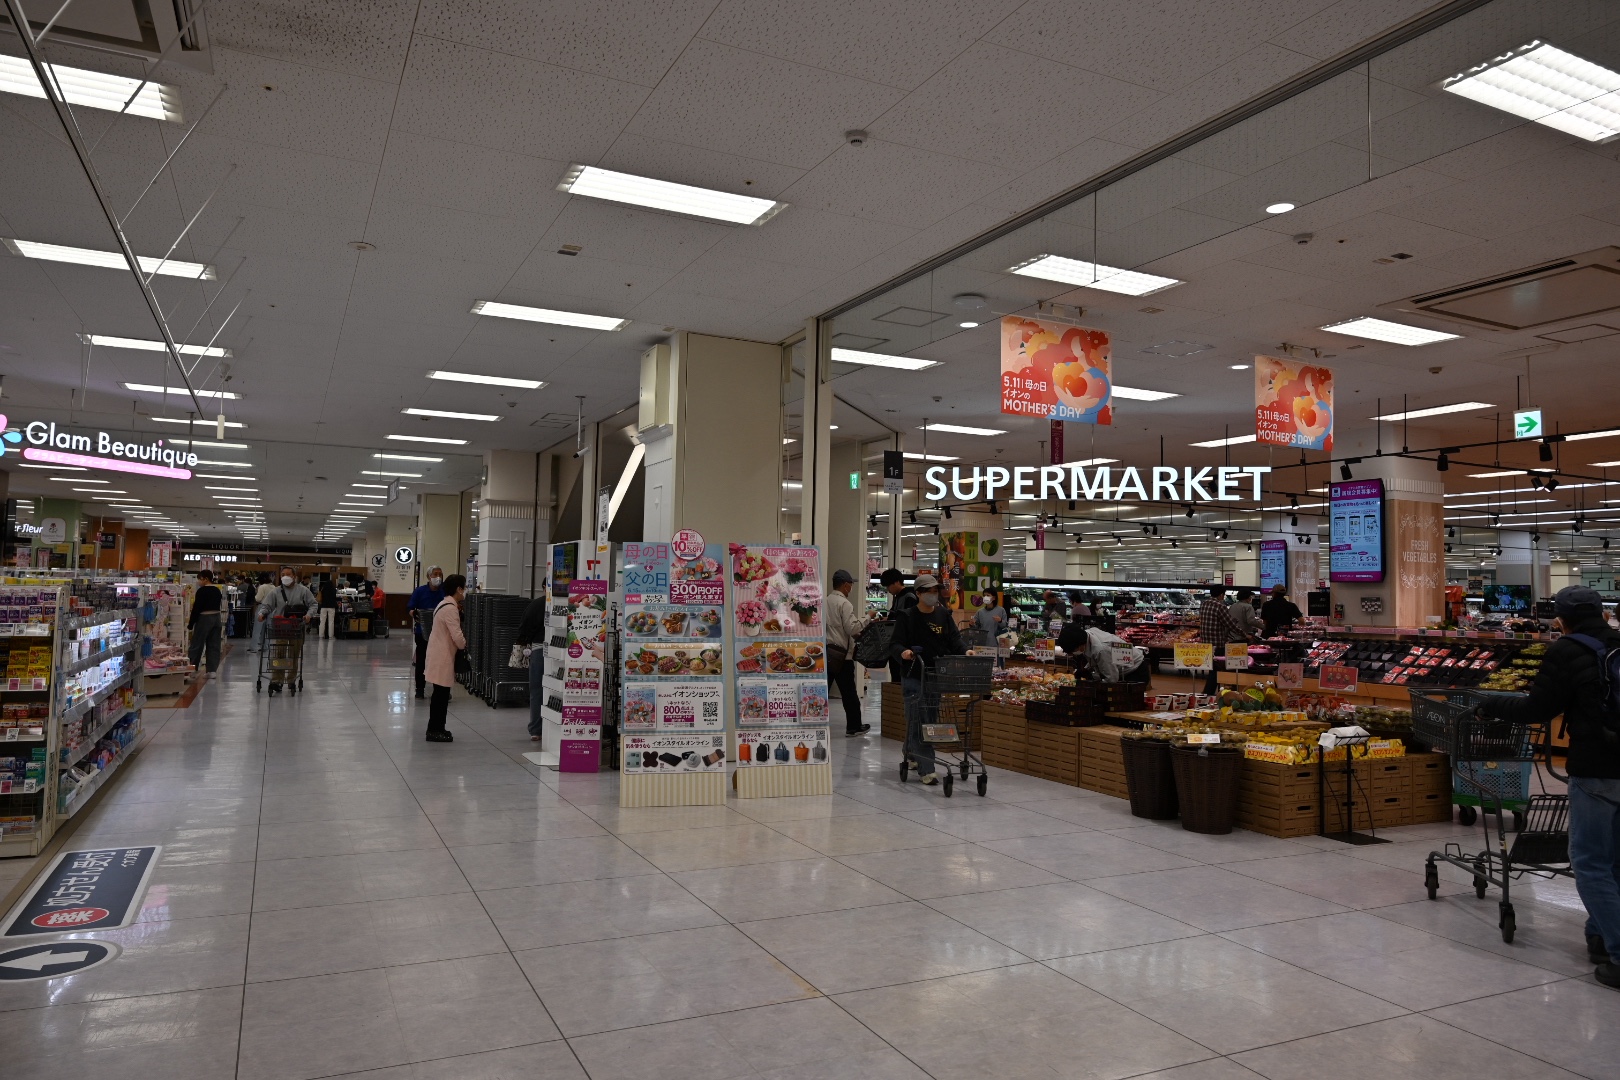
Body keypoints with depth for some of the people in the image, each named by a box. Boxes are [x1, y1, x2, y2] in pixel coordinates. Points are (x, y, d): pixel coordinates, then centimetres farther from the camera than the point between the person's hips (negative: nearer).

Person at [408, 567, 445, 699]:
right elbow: (410, 607, -3)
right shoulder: (420, 591, -2)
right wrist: (413, 613, -24)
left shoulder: (445, 590, -1)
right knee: (421, 660, 9)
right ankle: (419, 688, 19)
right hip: (423, 631, 0)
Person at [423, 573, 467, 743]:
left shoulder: (444, 604, 13)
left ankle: (436, 729, 22)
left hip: (439, 655, 10)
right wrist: (464, 645, -3)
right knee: (441, 694, -3)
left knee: (440, 694, 15)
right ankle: (435, 730, 3)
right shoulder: (451, 608, -19)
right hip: (442, 657, -10)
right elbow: (457, 636, -22)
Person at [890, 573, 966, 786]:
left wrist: (965, 651, -16)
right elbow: (895, 644, -8)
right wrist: (903, 652, -30)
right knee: (918, 721, -8)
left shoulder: (944, 615, 8)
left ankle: (912, 754, 35)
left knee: (931, 719, 13)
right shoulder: (907, 617, -4)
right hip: (913, 675, -4)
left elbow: (954, 639, 4)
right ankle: (926, 770, -8)